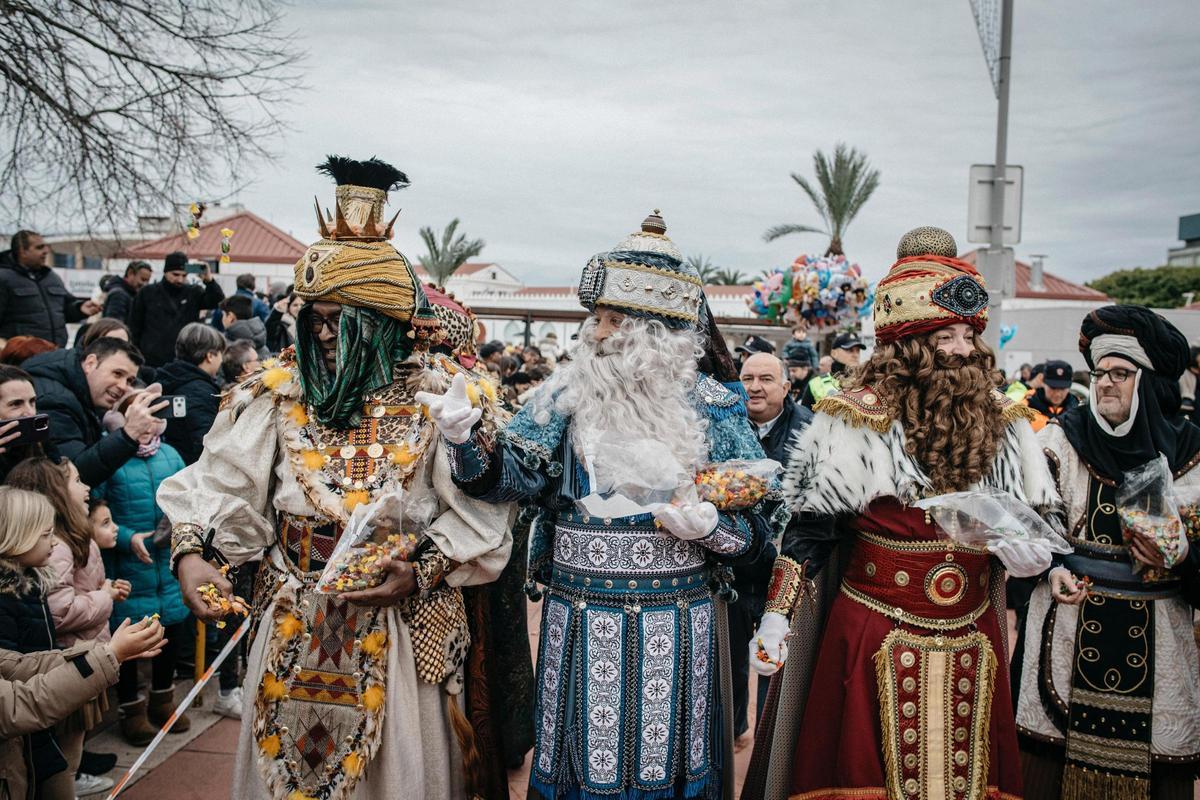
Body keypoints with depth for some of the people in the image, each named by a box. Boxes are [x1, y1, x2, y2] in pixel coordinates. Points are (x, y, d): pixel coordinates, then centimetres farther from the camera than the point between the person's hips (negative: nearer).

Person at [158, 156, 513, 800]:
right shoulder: (278, 394, -3)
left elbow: (478, 516, -12)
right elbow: (215, 484, -2)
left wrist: (421, 575, -22)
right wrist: (190, 552, -17)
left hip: (400, 626, -2)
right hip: (293, 628, 3)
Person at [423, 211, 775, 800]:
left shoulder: (713, 407, -2)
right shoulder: (568, 395, 0)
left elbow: (757, 525, 1)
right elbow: (513, 476, -8)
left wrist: (710, 526, -19)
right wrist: (465, 439, -26)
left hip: (675, 624, 0)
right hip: (579, 623, 0)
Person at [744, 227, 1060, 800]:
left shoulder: (1003, 423, 4)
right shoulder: (856, 419, -10)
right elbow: (807, 531, -7)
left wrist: (1028, 548, -10)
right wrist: (776, 620, -10)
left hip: (973, 645, 4)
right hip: (873, 643, -4)